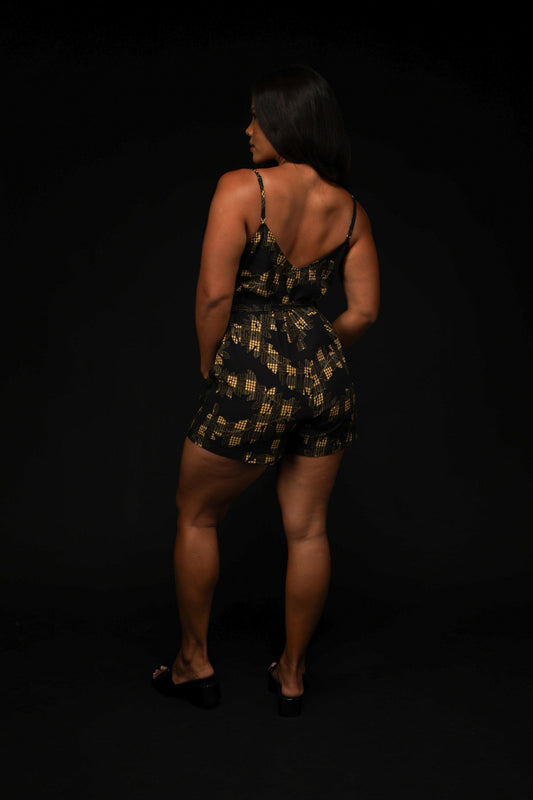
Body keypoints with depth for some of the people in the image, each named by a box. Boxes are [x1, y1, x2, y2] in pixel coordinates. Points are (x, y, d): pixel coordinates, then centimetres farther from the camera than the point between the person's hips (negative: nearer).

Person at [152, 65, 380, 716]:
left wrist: (210, 366, -1)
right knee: (308, 528, 15)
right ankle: (292, 675, 29)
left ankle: (194, 664, 28)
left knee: (196, 516, 16)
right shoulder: (349, 208, 4)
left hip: (252, 378, -5)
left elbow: (214, 294, -17)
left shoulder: (241, 188, -11)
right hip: (325, 374, 5)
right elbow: (364, 311, 4)